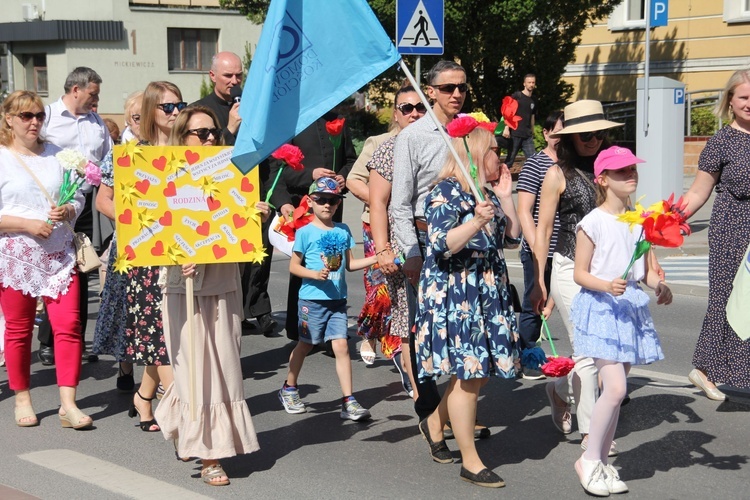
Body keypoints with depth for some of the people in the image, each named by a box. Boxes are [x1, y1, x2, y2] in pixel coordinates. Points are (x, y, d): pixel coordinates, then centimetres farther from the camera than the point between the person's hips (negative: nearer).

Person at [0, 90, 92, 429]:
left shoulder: (56, 155, 11)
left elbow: (78, 198, 15)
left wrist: (68, 211, -6)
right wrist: (29, 225, -16)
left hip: (60, 254, 3)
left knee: (68, 325, -6)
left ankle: (68, 405, -4)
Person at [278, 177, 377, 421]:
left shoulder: (343, 230, 9)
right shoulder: (305, 232, -5)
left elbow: (349, 264, 13)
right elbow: (294, 266, -4)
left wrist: (377, 258, 2)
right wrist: (315, 274, -19)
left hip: (337, 299, 3)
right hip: (312, 299, -3)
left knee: (341, 346, -4)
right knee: (305, 344, 10)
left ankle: (349, 402, -3)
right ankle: (289, 388, 32)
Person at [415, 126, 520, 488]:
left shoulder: (487, 195, 15)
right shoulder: (446, 194, -11)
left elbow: (512, 239, 14)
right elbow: (441, 246, -20)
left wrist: (505, 198, 6)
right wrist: (477, 222, -30)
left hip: (489, 295, 9)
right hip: (455, 297, -9)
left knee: (478, 373, 11)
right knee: (467, 376, -6)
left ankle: (434, 424, 35)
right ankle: (470, 463, 3)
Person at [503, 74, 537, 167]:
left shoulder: (533, 100, 14)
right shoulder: (517, 95, -2)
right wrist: (506, 128, -15)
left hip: (527, 136, 5)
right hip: (515, 134, -5)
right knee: (510, 160, -2)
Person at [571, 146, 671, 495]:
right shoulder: (592, 223, -9)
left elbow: (645, 269, 13)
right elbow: (580, 273, -7)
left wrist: (660, 286, -6)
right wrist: (607, 286, -23)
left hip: (632, 306, 6)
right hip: (600, 307, -6)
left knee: (616, 390, 9)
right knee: (616, 388, -14)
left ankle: (602, 462, 19)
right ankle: (589, 460, 2)